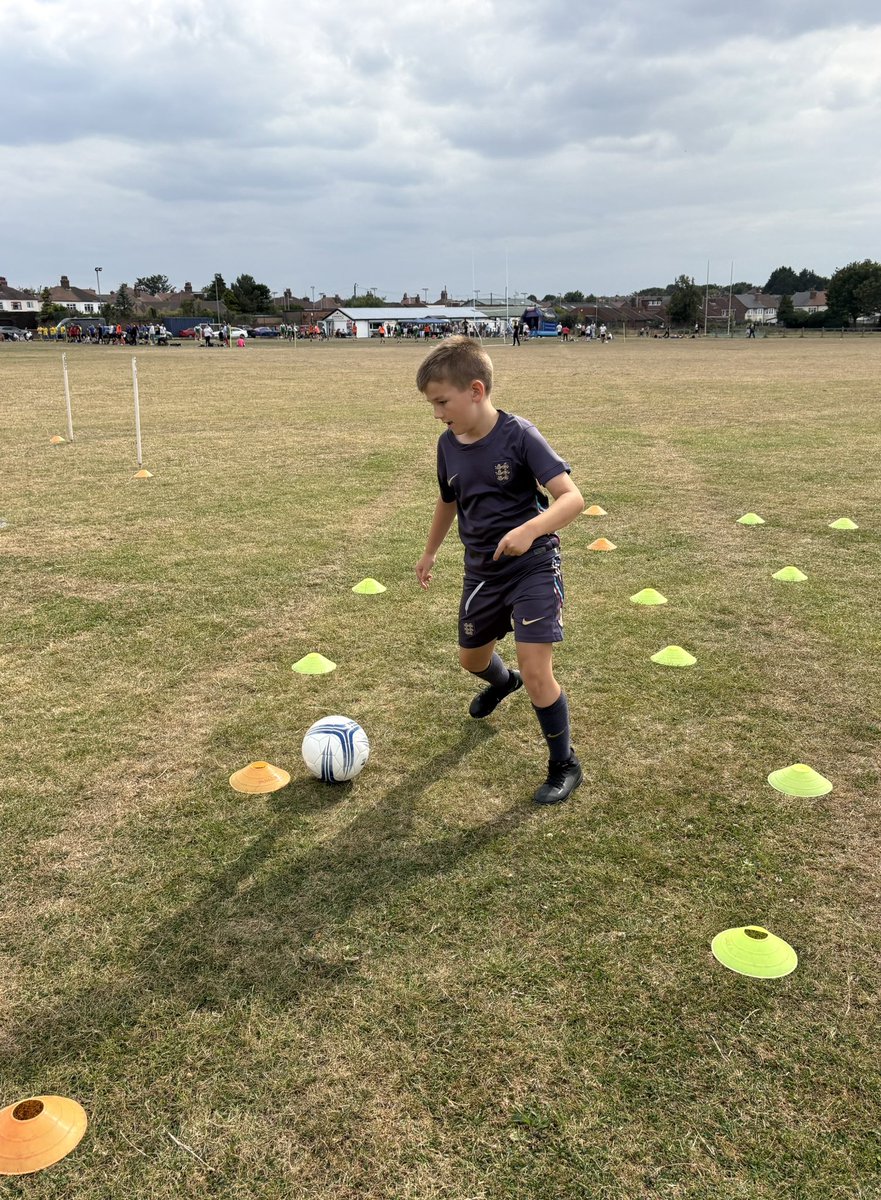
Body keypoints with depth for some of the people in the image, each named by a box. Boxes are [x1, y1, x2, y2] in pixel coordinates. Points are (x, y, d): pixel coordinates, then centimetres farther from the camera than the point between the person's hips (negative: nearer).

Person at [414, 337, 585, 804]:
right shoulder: (448, 445, -2)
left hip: (534, 567, -6)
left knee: (535, 671, -12)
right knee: (471, 658, 21)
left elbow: (572, 497, -26)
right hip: (482, 570, 7)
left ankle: (564, 765, 10)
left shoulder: (519, 435, -20)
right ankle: (502, 682, 60)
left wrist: (531, 529, -43)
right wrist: (430, 552, 28)